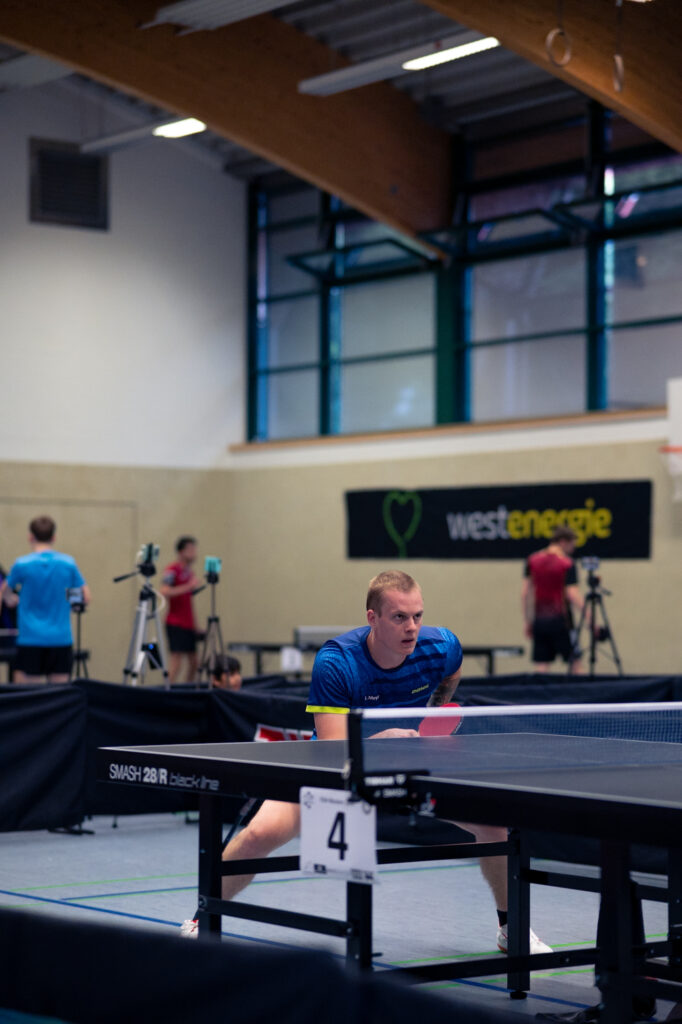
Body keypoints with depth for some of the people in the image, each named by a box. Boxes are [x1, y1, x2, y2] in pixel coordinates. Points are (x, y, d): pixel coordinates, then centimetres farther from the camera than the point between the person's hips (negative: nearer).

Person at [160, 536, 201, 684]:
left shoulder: (189, 571, 16)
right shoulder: (172, 570, -9)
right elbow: (165, 591, -24)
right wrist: (189, 586, -24)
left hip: (189, 625, 9)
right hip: (176, 625, -9)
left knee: (194, 662, 9)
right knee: (177, 660, -13)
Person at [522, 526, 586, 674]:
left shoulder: (532, 560, 7)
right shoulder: (567, 564, -8)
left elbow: (525, 592, 7)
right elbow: (573, 595, -15)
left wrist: (527, 621, 13)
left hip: (539, 621, 5)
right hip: (560, 620, -5)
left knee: (541, 666, 3)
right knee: (575, 663, 3)